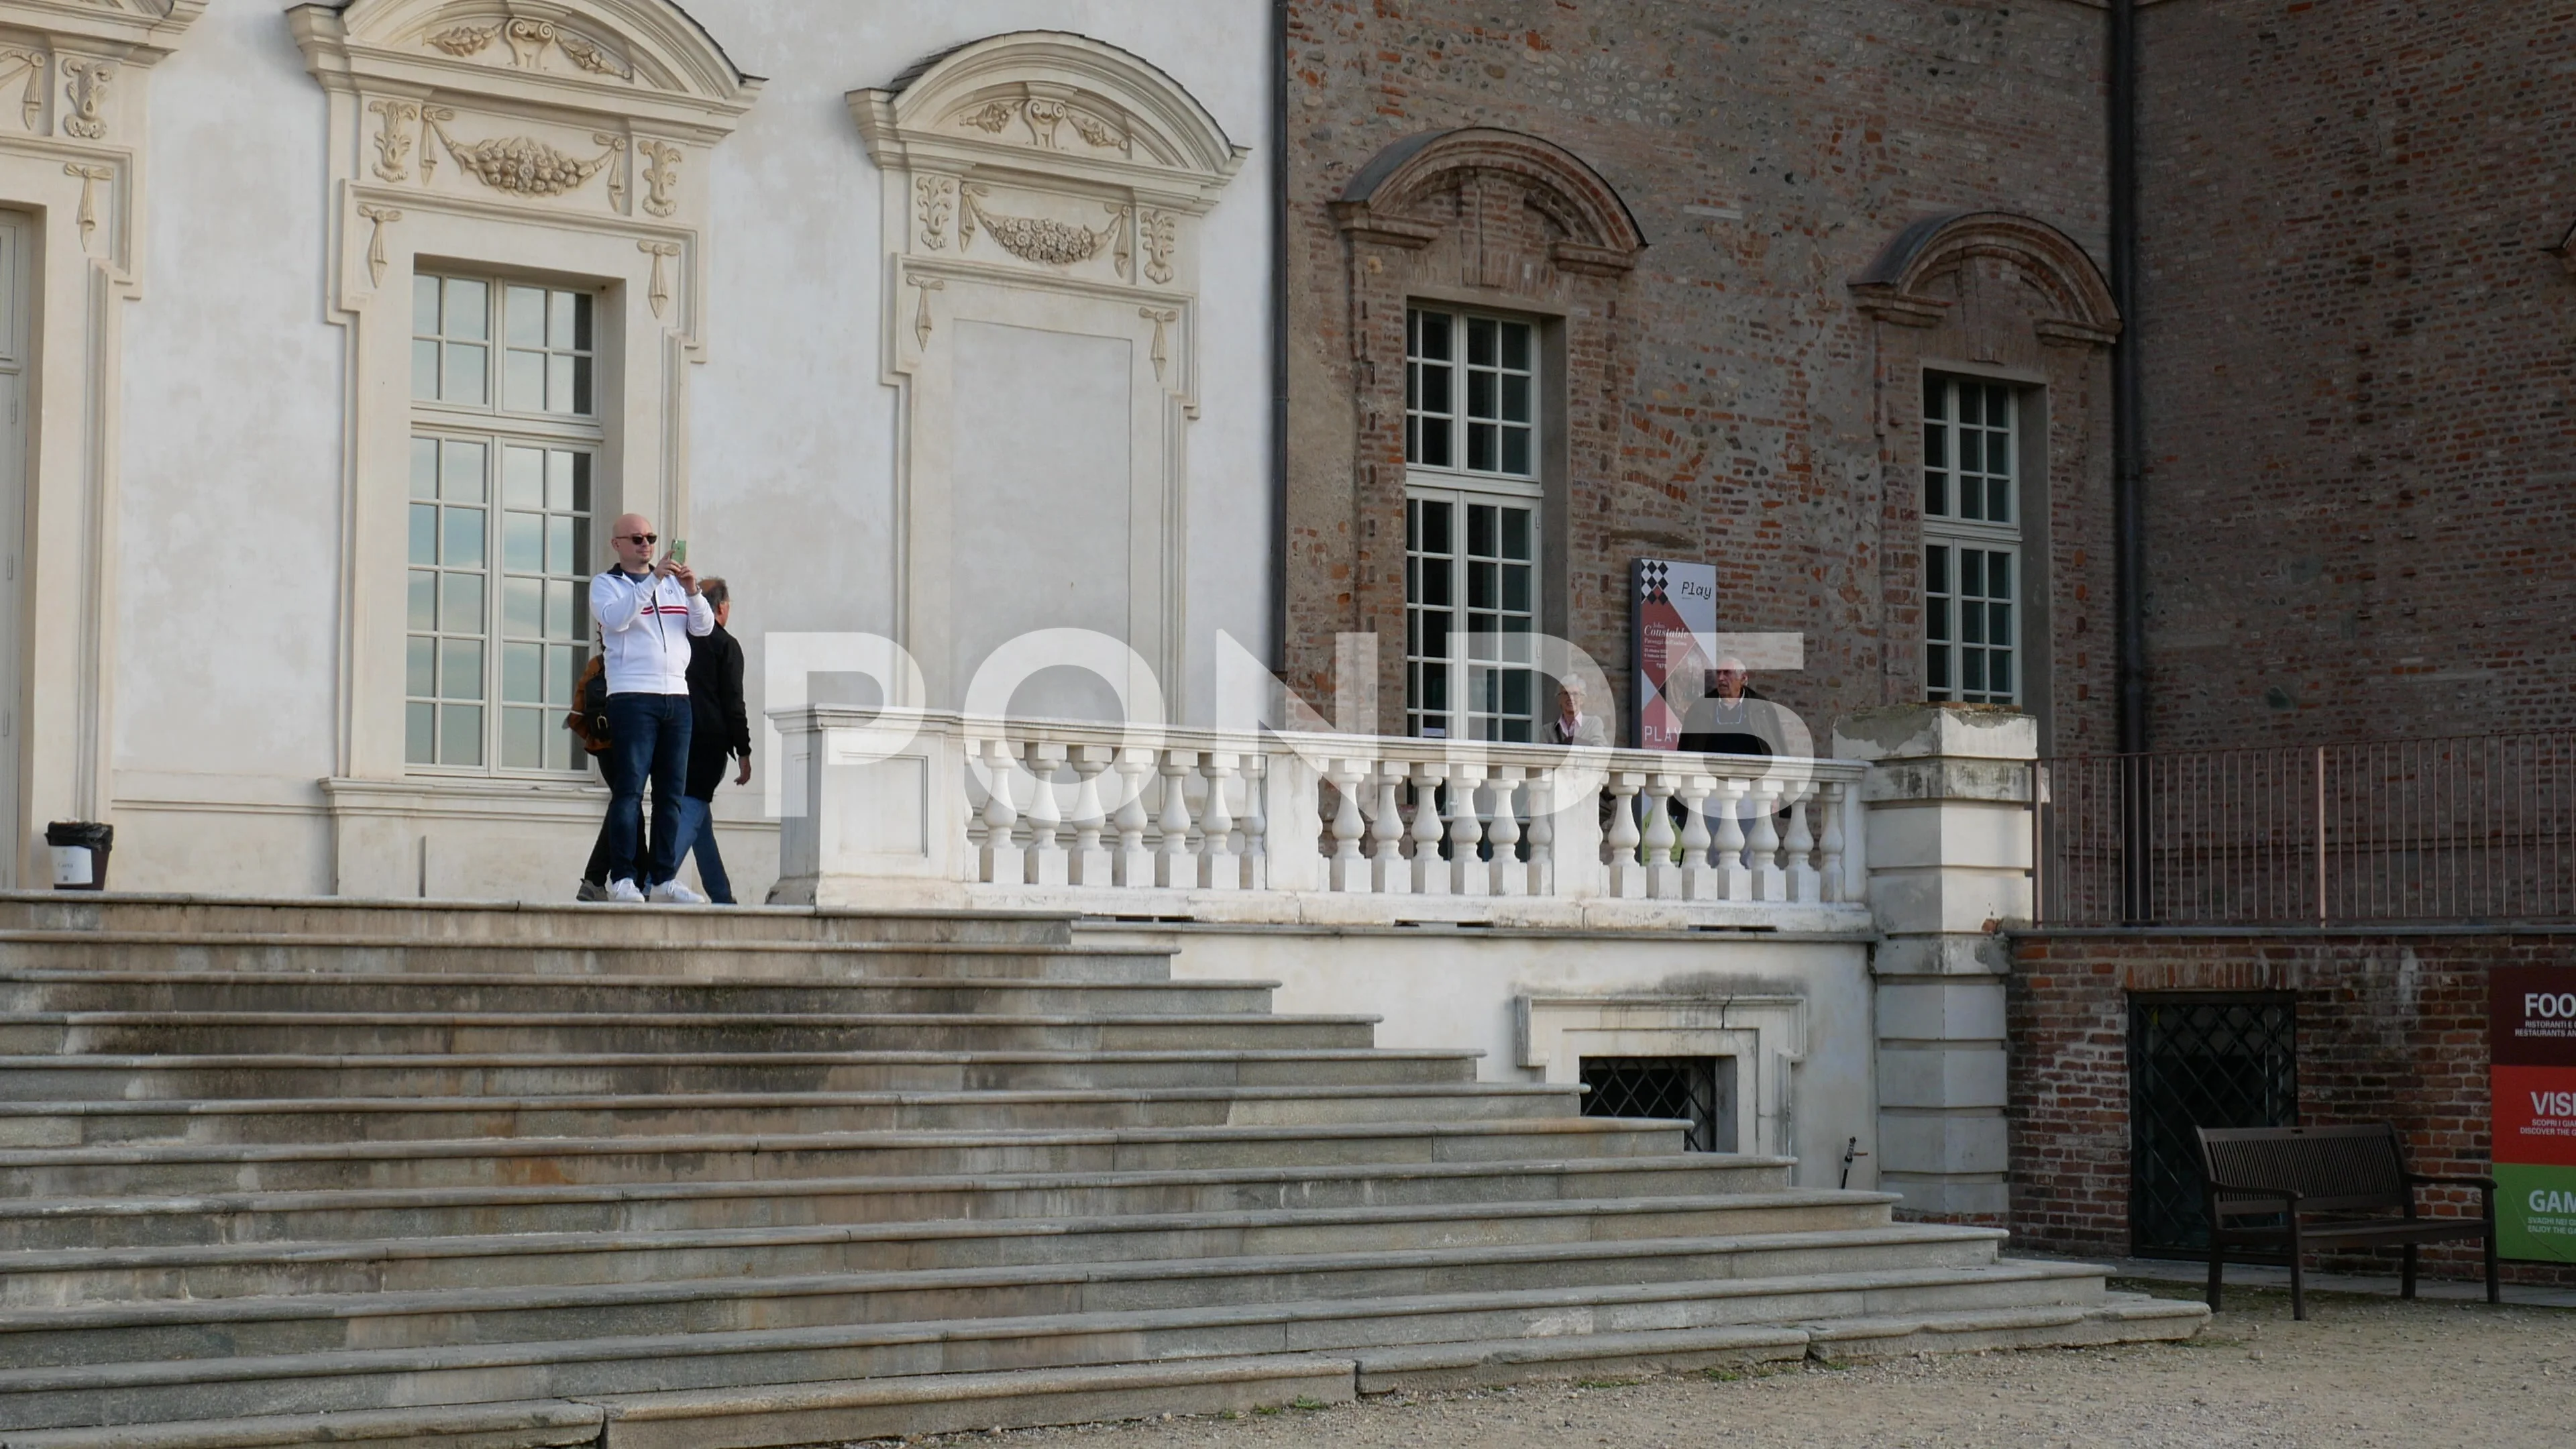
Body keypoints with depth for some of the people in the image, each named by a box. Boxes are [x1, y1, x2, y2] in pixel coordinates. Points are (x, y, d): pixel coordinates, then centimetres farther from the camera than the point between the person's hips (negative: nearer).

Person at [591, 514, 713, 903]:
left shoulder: (673, 582, 20)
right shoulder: (606, 584, 7)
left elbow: (703, 627, 11)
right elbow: (615, 618, -13)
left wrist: (693, 592, -6)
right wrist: (652, 580, -19)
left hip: (677, 698, 5)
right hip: (632, 697, -5)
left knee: (672, 793, 4)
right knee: (629, 790, -9)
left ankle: (663, 879, 6)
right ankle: (623, 878, -9)